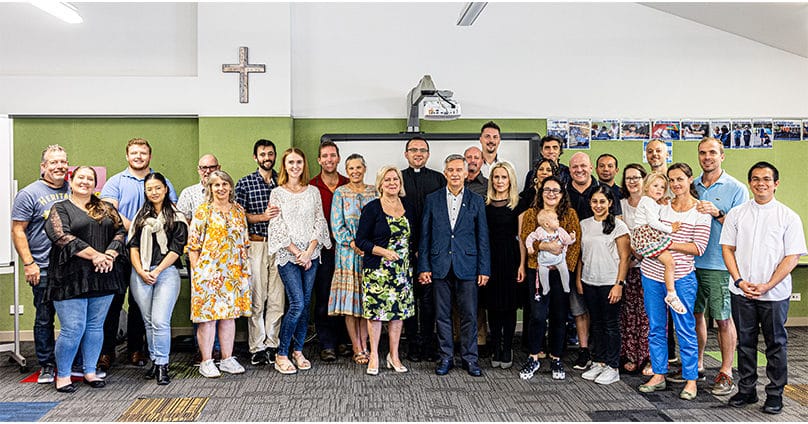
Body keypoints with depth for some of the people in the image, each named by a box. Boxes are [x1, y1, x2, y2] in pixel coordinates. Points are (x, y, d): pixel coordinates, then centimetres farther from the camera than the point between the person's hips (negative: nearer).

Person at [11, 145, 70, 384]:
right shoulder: (30, 194, -2)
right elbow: (18, 231, -4)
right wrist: (28, 264, -11)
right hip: (44, 269, -3)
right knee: (44, 318, 5)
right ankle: (46, 366, 17)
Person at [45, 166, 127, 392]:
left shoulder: (106, 209, 16)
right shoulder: (60, 209, 3)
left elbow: (120, 231, 8)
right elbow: (62, 236, -11)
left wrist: (110, 254, -10)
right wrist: (95, 255, -16)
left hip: (103, 277, 4)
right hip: (71, 278, -4)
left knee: (95, 326, 9)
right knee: (73, 329, -4)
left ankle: (90, 371, 21)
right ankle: (62, 375, 14)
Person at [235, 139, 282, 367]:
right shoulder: (245, 183, 6)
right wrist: (262, 216, -14)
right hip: (255, 244, -2)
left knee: (277, 298, 2)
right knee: (256, 298, -1)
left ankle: (272, 344, 12)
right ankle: (257, 347, 8)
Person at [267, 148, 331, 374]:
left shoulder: (313, 191, 9)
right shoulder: (277, 193, 1)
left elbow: (319, 223, 5)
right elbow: (276, 228, -4)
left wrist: (309, 251, -7)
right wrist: (297, 253, -9)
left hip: (311, 255, 3)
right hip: (287, 255, -3)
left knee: (305, 304, 5)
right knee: (297, 304, -12)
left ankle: (298, 351, 18)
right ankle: (281, 355, 0)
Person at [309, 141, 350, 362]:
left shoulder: (348, 185, 7)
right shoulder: (311, 186, 0)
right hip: (322, 249, -2)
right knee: (323, 298, 2)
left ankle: (341, 340, 21)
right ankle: (326, 345, 10)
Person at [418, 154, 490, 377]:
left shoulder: (476, 201, 5)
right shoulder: (432, 200, 6)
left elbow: (483, 238, 4)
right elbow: (425, 236, 5)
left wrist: (484, 269, -1)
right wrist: (423, 267, -1)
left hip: (467, 266, 0)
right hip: (440, 266, 1)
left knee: (469, 315, 4)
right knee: (442, 315, 7)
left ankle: (470, 358, 17)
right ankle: (446, 357, 19)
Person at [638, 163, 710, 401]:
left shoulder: (700, 210, -2)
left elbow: (699, 247, -8)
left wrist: (668, 244, -15)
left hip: (681, 277, -4)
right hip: (652, 273, 4)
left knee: (685, 329, 2)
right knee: (655, 327, 10)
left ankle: (691, 380, 15)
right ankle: (658, 375, 22)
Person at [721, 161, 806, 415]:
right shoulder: (736, 214, 6)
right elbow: (727, 248, 5)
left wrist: (767, 285, -14)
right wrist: (739, 281, -7)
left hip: (775, 293, -2)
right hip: (741, 292, 2)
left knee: (776, 344, 8)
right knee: (745, 342, 11)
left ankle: (775, 394, 21)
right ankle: (746, 390, 24)